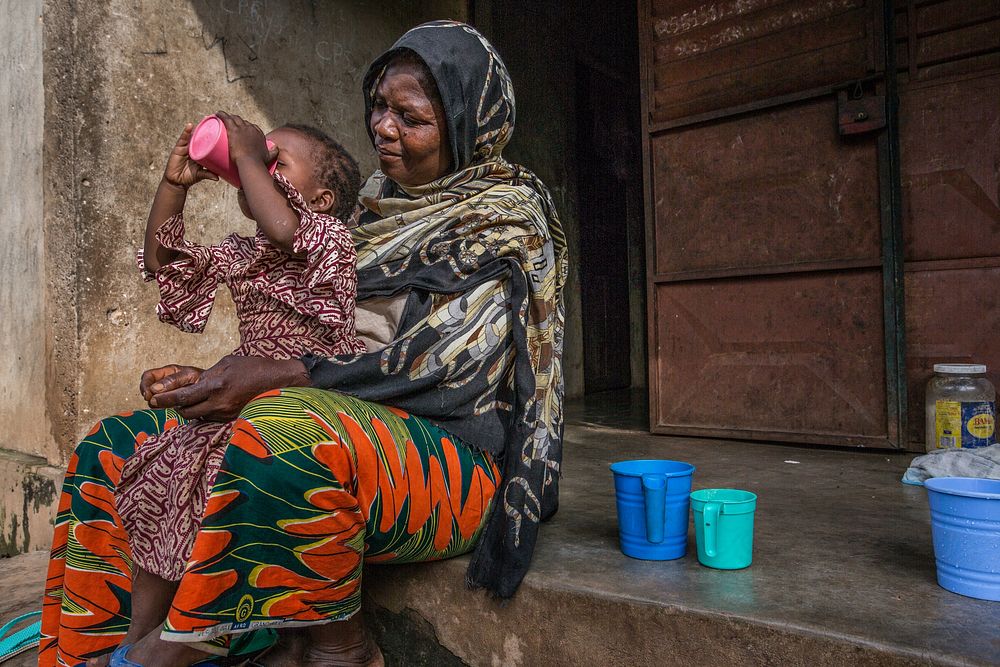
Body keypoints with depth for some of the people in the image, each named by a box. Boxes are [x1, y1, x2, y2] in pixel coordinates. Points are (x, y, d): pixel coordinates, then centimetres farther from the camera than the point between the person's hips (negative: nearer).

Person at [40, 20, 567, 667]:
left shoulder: (505, 218, -5)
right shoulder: (380, 202, 17)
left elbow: (443, 364, -17)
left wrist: (273, 377, -19)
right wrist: (221, 381, -1)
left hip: (452, 452, -7)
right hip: (343, 421, 8)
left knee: (287, 430, -39)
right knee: (112, 449, 1)